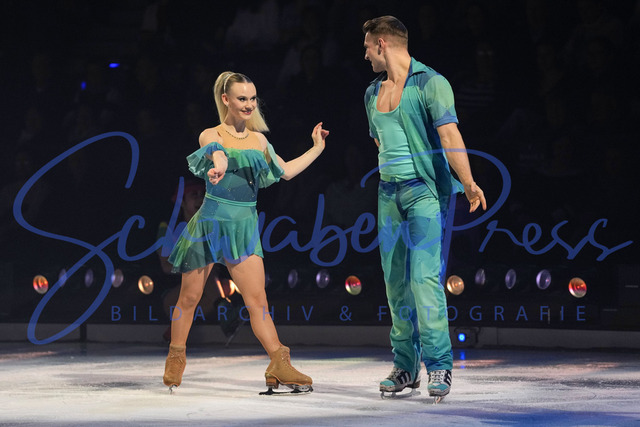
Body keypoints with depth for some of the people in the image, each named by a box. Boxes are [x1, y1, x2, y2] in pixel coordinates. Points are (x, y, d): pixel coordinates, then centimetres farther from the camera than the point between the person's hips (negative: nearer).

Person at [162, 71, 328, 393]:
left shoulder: (258, 140, 11)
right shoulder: (210, 136, -5)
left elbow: (286, 171, 21)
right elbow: (217, 156, -29)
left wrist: (316, 149, 25)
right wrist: (217, 169, -52)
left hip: (244, 225, 3)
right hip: (212, 221, -3)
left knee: (257, 300, -7)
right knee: (189, 297, 7)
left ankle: (279, 366, -12)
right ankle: (175, 361, 23)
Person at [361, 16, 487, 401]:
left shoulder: (430, 83, -9)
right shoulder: (373, 93, 14)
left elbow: (450, 134, -21)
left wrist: (468, 182, -31)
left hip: (426, 191, -7)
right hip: (389, 195, 7)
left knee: (425, 276, -16)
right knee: (395, 281, 5)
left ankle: (439, 365, -13)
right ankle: (406, 366, 12)